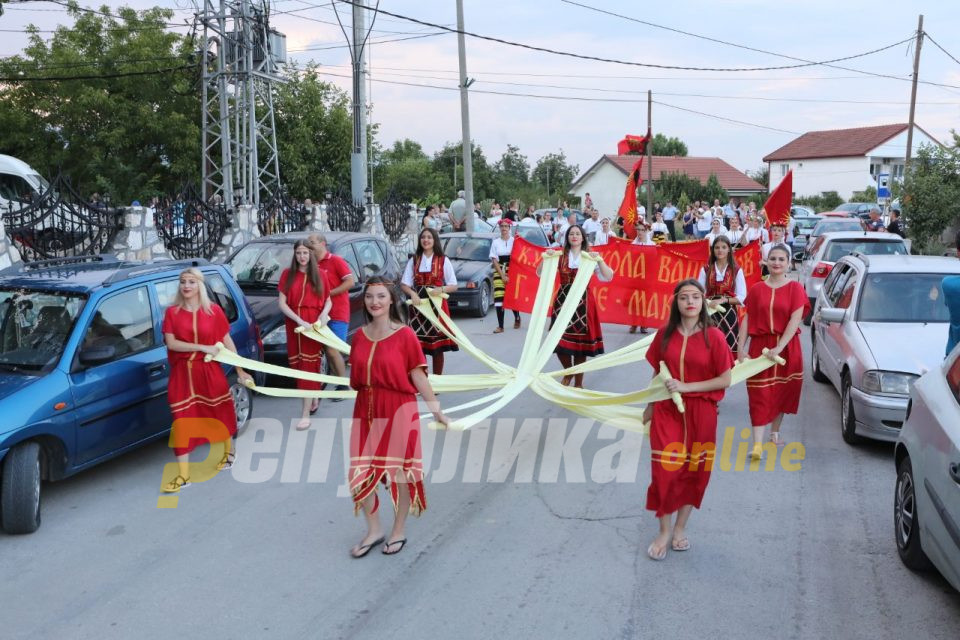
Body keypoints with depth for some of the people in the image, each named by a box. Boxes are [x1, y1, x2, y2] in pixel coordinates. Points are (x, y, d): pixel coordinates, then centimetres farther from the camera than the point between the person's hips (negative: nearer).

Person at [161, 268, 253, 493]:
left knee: (221, 413, 14)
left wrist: (240, 370, 1)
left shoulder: (214, 311, -2)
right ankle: (183, 476, 3)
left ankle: (228, 454, 41)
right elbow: (171, 343, -10)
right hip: (182, 373, 0)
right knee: (182, 422, -3)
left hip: (210, 371, 0)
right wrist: (203, 347, -18)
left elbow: (227, 341, 1)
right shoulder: (171, 312, -1)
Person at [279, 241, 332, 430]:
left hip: (313, 325, -2)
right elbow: (282, 304, -3)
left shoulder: (319, 275, 4)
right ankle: (314, 397, 32)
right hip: (294, 326, 2)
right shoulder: (287, 274, 3)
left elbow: (328, 301, 10)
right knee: (298, 365, 8)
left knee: (309, 366, -4)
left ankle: (306, 414, -5)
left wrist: (324, 315, -12)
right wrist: (300, 321, -15)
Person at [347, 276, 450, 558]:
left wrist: (436, 409, -6)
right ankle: (373, 531, 27)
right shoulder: (360, 336, 5)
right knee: (361, 473, 7)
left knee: (400, 471, 7)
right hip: (365, 411, 5)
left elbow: (418, 376, -6)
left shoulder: (405, 335, -9)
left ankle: (399, 531, 26)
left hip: (398, 411, -4)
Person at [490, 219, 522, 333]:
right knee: (499, 299, -7)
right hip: (499, 272, 1)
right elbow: (494, 260, 1)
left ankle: (517, 317, 30)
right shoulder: (495, 242, 6)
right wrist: (502, 275, -7)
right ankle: (500, 326, -4)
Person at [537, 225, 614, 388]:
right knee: (560, 340, -2)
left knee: (580, 341, 0)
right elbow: (540, 273, 5)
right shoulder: (560, 256, 8)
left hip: (583, 301, -1)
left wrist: (600, 260, -18)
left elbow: (608, 277, -5)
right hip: (562, 300, 2)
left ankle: (578, 382, 15)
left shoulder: (590, 257, 4)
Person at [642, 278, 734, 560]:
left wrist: (686, 387, -14)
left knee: (694, 472, 9)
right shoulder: (665, 334, 1)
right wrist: (650, 406, 15)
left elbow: (725, 380, -8)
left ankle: (680, 528, 28)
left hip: (700, 414, -1)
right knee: (665, 471, -4)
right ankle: (664, 531, 14)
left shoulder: (713, 337, -7)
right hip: (667, 412, 1)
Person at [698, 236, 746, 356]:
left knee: (730, 350, -3)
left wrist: (725, 300, -16)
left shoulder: (737, 270, 1)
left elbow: (742, 298, -3)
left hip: (729, 315, -1)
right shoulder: (706, 270, 5)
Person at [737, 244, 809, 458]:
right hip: (760, 346, 0)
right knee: (760, 396, -5)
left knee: (781, 392, 12)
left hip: (787, 348, 0)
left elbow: (795, 320, -11)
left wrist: (779, 347, -20)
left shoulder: (795, 288, -1)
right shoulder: (756, 290, 4)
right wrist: (740, 348, -6)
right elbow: (747, 320, 3)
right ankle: (757, 444, -9)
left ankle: (775, 433, 32)